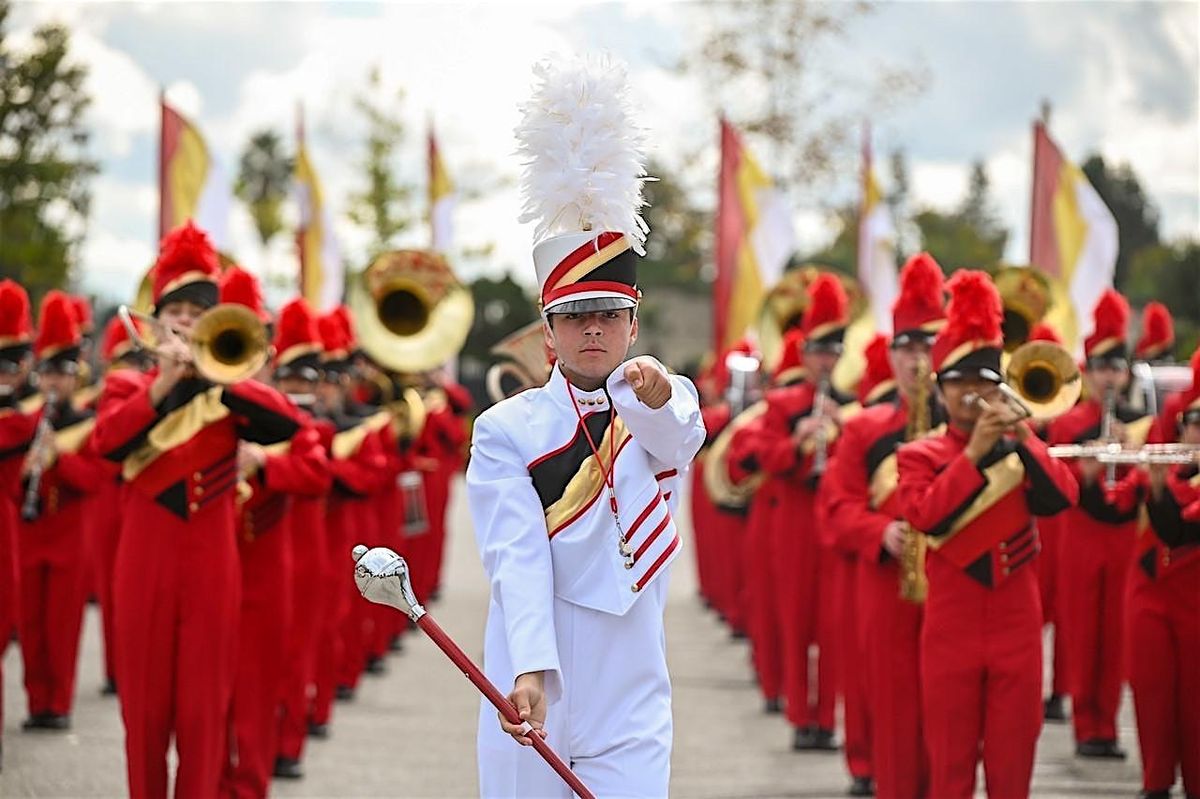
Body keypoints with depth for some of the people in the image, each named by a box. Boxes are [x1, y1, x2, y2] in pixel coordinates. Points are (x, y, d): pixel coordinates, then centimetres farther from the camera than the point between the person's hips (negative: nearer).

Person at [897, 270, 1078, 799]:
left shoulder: (1023, 449, 9)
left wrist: (1021, 438, -17)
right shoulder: (920, 455, 1)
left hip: (1017, 629, 2)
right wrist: (975, 453, -19)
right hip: (951, 630, -2)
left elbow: (1063, 498, -8)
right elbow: (923, 514, -17)